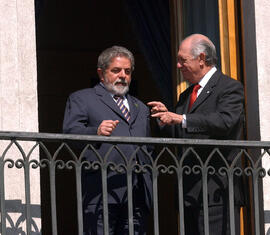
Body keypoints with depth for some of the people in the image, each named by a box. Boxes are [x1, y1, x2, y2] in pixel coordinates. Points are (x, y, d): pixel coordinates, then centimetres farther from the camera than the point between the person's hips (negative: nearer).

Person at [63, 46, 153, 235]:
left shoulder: (141, 107, 30)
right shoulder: (81, 99, 12)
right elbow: (69, 132, -4)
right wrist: (96, 132, -24)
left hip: (138, 192, 5)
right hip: (101, 191, -5)